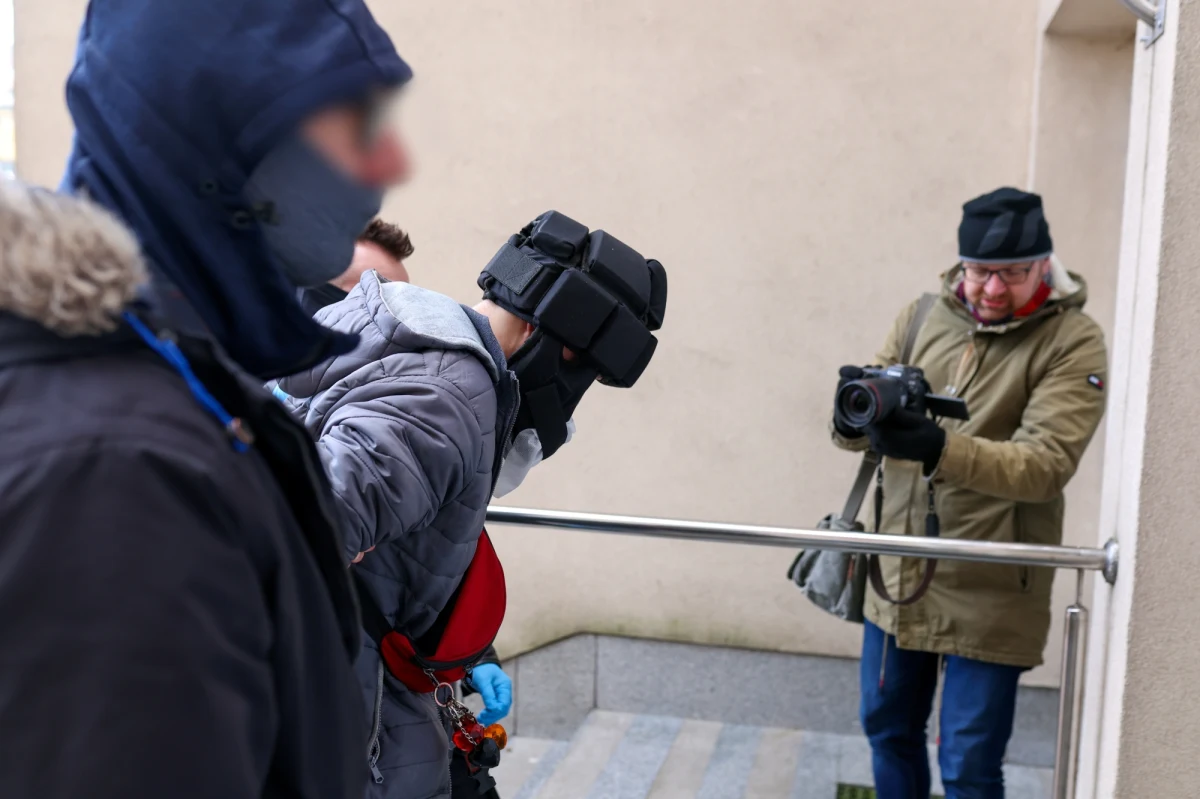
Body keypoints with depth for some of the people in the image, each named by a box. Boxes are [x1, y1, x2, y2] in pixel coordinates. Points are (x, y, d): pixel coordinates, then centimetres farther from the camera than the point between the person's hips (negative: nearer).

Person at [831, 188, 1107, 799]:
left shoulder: (1073, 342, -10)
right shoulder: (922, 318, 3)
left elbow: (1047, 465, -21)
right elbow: (854, 435, 2)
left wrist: (940, 449, -36)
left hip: (988, 594, -4)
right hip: (898, 575, 5)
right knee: (888, 730, 20)